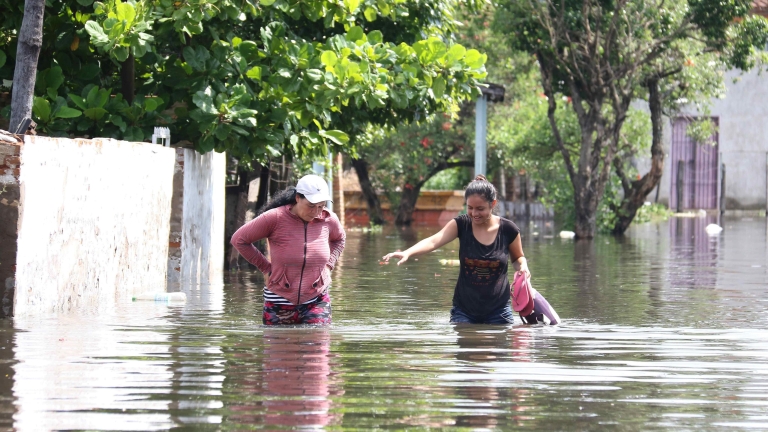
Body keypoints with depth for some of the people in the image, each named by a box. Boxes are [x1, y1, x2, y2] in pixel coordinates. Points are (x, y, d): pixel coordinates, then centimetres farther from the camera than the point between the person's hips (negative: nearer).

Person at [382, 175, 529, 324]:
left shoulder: (508, 229, -7)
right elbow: (434, 241, -24)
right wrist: (407, 253, -41)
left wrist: (523, 267, -12)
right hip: (464, 310, 0)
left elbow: (518, 258, 12)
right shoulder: (461, 224, -7)